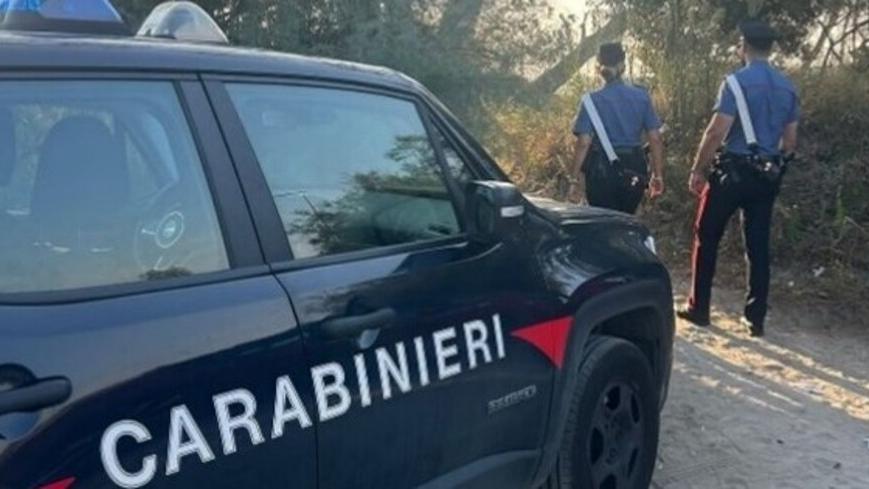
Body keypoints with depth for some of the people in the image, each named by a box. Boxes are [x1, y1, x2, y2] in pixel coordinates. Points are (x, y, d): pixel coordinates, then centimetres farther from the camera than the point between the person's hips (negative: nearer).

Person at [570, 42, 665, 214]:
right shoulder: (641, 97, 1)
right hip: (633, 171, 3)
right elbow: (655, 139, 0)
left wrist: (574, 178, -7)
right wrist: (658, 174, 8)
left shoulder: (591, 101, -6)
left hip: (602, 170, -3)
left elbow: (584, 143, -12)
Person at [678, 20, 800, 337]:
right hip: (767, 174, 6)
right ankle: (755, 318, 12)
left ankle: (699, 309, 12)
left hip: (734, 170, -6)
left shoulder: (737, 81, -10)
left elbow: (717, 132, -16)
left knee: (707, 238, 7)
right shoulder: (787, 87, 10)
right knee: (758, 244, 8)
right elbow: (790, 141, 12)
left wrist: (698, 170, -8)